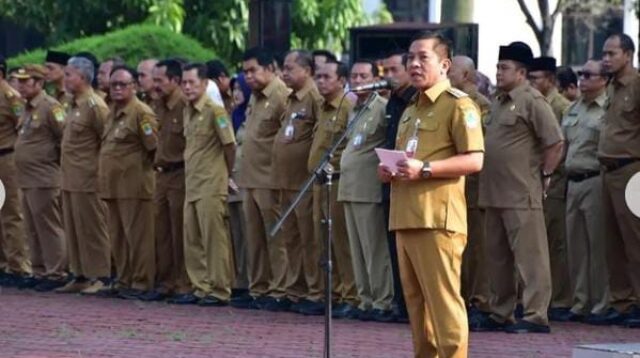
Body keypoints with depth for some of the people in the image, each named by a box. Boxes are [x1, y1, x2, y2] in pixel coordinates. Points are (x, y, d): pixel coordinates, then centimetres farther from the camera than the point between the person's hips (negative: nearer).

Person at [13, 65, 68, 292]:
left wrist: (56, 160, -9)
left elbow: (66, 137, -17)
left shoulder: (50, 107, -13)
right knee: (33, 230, 13)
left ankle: (56, 274, 0)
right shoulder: (28, 108, 15)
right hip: (27, 179, 9)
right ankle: (40, 272, 21)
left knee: (48, 228, -5)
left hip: (44, 180, -9)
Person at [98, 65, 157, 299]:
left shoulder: (142, 113, -9)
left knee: (137, 236, -4)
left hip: (134, 185, -9)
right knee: (118, 237, 12)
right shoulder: (113, 112, 17)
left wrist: (141, 167, -6)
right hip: (112, 185, 9)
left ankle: (141, 283, 0)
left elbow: (154, 146, -12)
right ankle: (123, 281, 20)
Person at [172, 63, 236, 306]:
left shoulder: (214, 111, -11)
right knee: (193, 240, 10)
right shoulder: (188, 112, 14)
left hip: (211, 186, -8)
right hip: (192, 185, 8)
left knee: (215, 239, -5)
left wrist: (226, 174, 3)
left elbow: (230, 145, -8)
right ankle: (201, 288, 17)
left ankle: (219, 291, -1)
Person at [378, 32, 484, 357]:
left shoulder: (458, 105, -4)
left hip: (437, 218, -9)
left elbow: (474, 160, -13)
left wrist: (424, 169, -20)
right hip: (405, 218, 9)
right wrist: (388, 171, 11)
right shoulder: (410, 111, 24)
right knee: (416, 302, 11)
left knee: (443, 301, -10)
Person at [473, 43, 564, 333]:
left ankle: (536, 316, -8)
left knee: (529, 255, -8)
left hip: (521, 195, -9)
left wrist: (543, 175, -9)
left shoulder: (532, 101, -8)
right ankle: (501, 314, 22)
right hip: (495, 194, 9)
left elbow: (555, 143, -11)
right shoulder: (499, 102, 18)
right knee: (497, 256, 14)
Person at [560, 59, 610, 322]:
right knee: (576, 245, 10)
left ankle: (601, 305, 2)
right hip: (573, 182, 8)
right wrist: (564, 174, 14)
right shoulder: (572, 109, 16)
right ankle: (580, 304, 17)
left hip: (595, 181, -8)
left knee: (598, 246, -4)